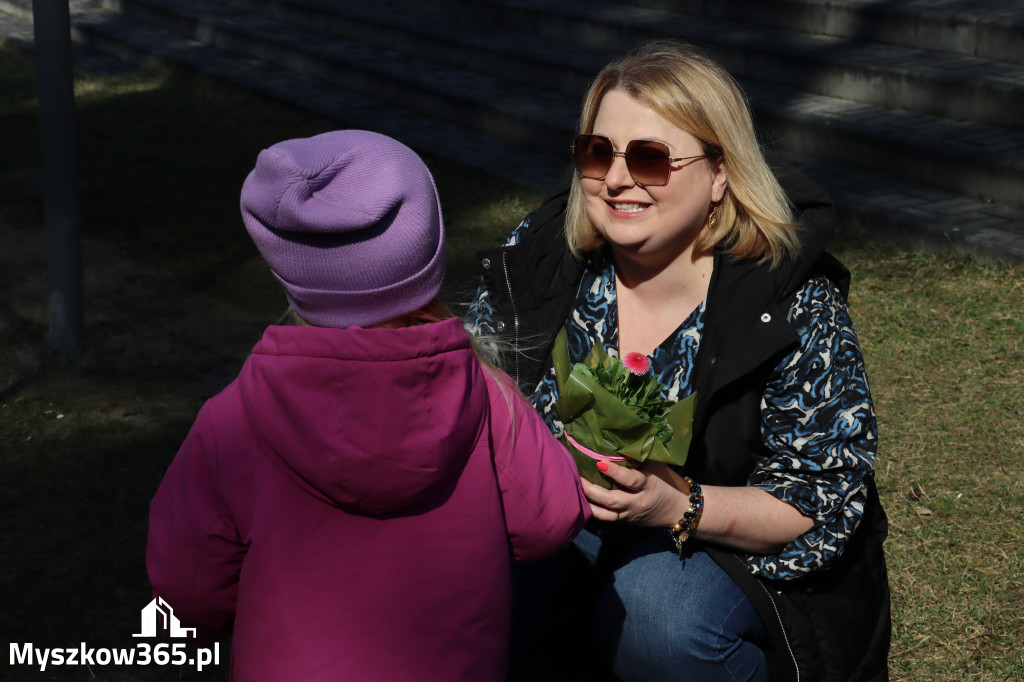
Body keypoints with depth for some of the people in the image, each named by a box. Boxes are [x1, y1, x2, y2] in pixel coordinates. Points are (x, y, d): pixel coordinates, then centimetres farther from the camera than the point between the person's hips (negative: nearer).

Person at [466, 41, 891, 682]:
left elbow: (821, 503, -15)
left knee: (655, 621, -34)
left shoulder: (797, 308, -18)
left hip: (726, 544, -3)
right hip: (557, 523, 3)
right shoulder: (539, 258, -8)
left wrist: (677, 507, -32)